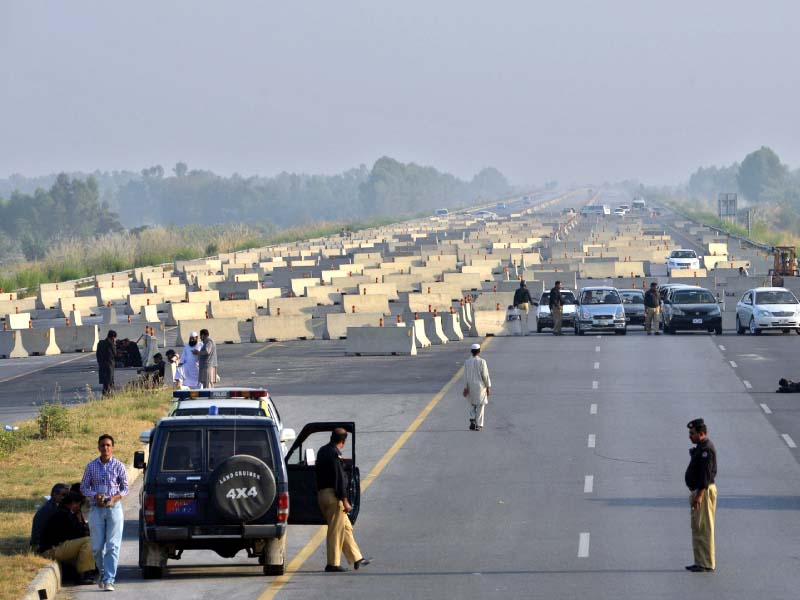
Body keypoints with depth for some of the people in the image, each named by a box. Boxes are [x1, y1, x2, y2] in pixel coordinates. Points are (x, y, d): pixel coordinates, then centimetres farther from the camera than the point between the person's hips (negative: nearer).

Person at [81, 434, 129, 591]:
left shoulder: (119, 466, 1)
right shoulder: (91, 466, 5)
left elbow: (125, 488, 6)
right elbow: (84, 487, 9)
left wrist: (115, 497, -12)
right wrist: (95, 495, -11)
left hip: (114, 508, -1)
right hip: (96, 509, 2)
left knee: (112, 546, -7)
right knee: (97, 546, 3)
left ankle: (109, 580, -7)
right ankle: (102, 572, 29)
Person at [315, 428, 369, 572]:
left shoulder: (322, 451, 15)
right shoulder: (335, 453, -14)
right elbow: (339, 478, -18)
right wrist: (345, 500, -17)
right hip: (333, 495, -9)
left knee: (346, 527, 15)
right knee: (336, 530, -4)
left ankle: (357, 559, 19)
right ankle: (333, 564, -3)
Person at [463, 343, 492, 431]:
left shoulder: (467, 362, -4)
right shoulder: (482, 362, -12)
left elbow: (465, 376, -4)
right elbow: (485, 375, -10)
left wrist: (465, 388, -1)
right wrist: (488, 387, -3)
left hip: (470, 386, 3)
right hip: (480, 386, -3)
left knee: (472, 405, 19)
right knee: (480, 405, 7)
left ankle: (472, 420, -2)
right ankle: (478, 425, 6)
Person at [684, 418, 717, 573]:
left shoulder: (706, 449, -17)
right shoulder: (700, 448, 16)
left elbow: (706, 474, -23)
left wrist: (699, 495, -26)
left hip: (704, 491, -11)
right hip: (698, 491, 11)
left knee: (704, 528, -8)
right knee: (697, 528, 14)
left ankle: (707, 563, -5)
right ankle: (700, 562, 19)